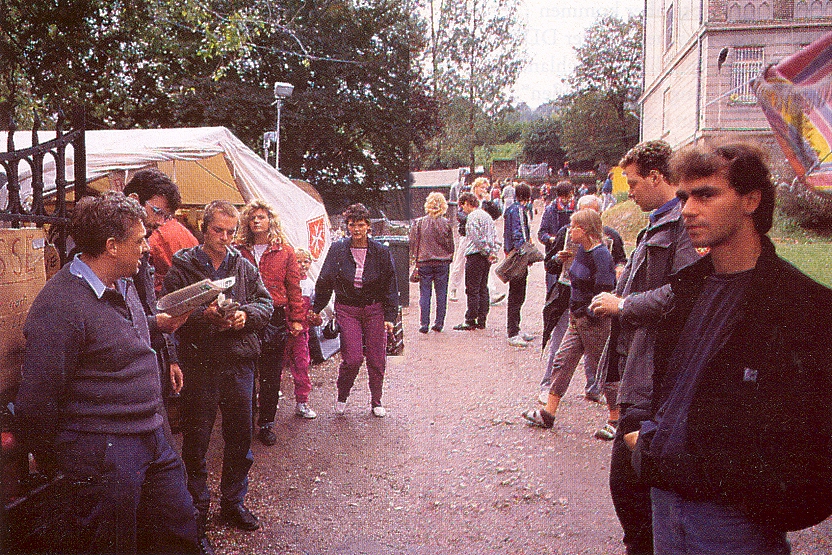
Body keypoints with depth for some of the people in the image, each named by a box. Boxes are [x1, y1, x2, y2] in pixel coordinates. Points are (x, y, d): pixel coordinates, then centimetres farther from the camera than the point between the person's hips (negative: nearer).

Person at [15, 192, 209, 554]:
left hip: (151, 440, 9)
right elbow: (38, 398, -17)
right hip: (102, 453, -8)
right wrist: (48, 460, -5)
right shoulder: (60, 306, -21)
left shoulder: (123, 285, 9)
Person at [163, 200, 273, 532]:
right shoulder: (183, 267, -1)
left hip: (239, 361, 3)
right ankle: (197, 504, 26)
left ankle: (233, 502, 27)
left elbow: (266, 303, 11)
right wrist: (204, 314, -20)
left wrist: (246, 315, -9)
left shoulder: (245, 267, 10)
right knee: (196, 439, 8)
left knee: (239, 436, 11)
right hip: (198, 363, -3)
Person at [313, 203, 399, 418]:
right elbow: (324, 282, 7)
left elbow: (390, 286, 3)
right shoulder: (337, 250, -1)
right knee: (352, 358, -10)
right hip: (347, 310, -1)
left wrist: (390, 316, -1)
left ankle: (376, 402, 24)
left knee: (376, 359, 4)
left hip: (374, 310, 1)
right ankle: (342, 396, 17)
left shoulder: (381, 252, -1)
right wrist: (316, 309, 9)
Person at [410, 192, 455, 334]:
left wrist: (417, 258, 13)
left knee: (424, 294, 5)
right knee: (441, 294, 8)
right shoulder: (446, 223, -4)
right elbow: (450, 246, 2)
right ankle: (439, 323, 10)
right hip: (443, 262, 0)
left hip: (424, 262, 0)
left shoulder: (419, 223, -4)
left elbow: (413, 243, -1)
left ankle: (424, 324, 2)